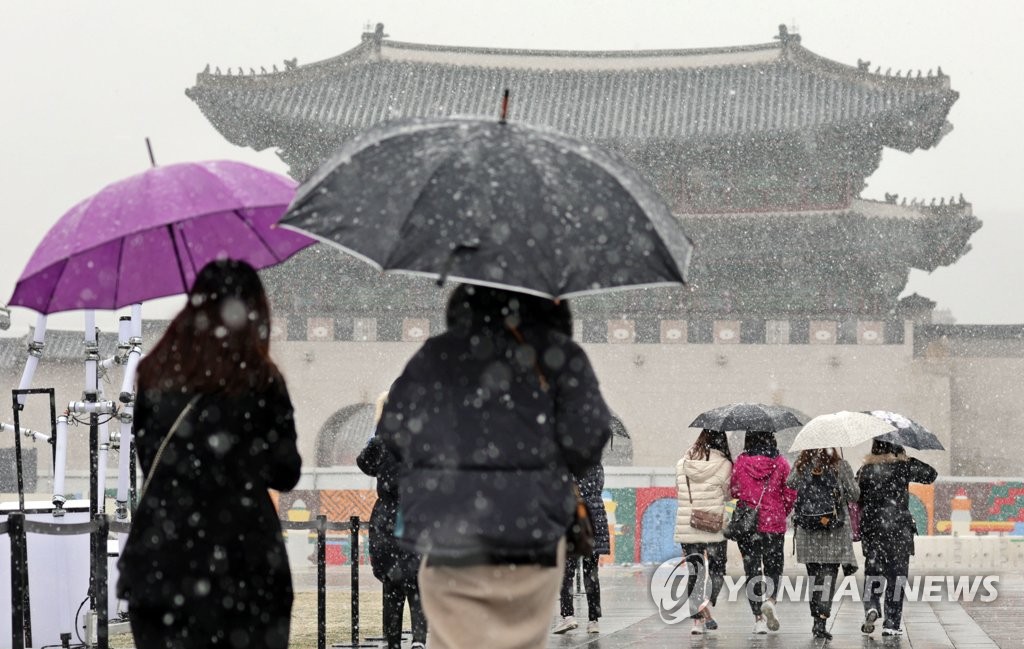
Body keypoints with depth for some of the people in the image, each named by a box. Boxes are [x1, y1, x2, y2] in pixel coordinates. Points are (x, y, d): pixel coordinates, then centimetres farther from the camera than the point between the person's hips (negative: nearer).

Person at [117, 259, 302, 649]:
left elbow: (145, 455, 12)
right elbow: (286, 474, 0)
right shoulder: (260, 381, -6)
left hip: (161, 558, 3)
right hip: (241, 558, -3)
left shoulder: (156, 372, 3)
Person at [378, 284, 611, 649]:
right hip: (529, 544, -1)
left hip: (445, 542, 2)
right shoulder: (556, 353, 2)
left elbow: (390, 434, 10)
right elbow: (587, 434, -8)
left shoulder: (432, 355, 10)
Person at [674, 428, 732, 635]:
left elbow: (679, 493, 8)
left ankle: (698, 618, 1)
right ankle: (707, 606, -10)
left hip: (686, 529, 2)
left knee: (693, 573, 8)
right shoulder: (723, 465, -7)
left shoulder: (681, 464, 2)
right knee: (717, 571, 11)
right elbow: (728, 494, 4)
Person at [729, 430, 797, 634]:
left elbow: (733, 491, 5)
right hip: (774, 525, 0)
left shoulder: (740, 463, -5)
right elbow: (790, 494, -1)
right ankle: (770, 599, -12)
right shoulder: (780, 463, -6)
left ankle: (759, 618, 3)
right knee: (773, 566, 15)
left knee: (752, 570, 6)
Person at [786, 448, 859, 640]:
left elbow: (789, 484, 11)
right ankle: (821, 621, -13)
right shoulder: (840, 466, -7)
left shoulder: (801, 466, -1)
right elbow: (854, 495, -2)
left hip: (807, 529, 3)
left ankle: (816, 619, 17)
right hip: (834, 530, -3)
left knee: (814, 573, 13)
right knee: (829, 573, -2)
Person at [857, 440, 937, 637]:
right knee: (896, 573, 4)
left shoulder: (864, 470, 2)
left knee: (873, 570, 13)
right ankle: (892, 623, 2)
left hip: (871, 528, 2)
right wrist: (909, 460, 13)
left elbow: (856, 500, 5)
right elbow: (930, 475, 7)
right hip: (898, 528, -2)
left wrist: (857, 529, 15)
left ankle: (871, 606, -12)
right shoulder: (903, 467, -5)